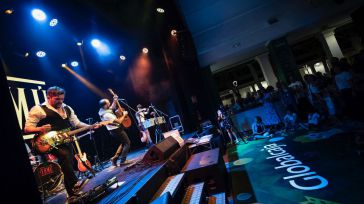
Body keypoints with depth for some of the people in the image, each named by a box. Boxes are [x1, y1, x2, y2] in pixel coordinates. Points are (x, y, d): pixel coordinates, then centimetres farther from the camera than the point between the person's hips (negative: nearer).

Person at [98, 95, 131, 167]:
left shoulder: (103, 111, -1)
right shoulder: (107, 115, -29)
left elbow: (112, 108, 19)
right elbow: (119, 121, -25)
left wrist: (115, 101, 5)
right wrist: (124, 115, -10)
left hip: (113, 130, 9)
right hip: (117, 130, -9)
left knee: (123, 143, 21)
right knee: (127, 143, 2)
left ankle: (115, 157, 18)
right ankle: (122, 161, 2)